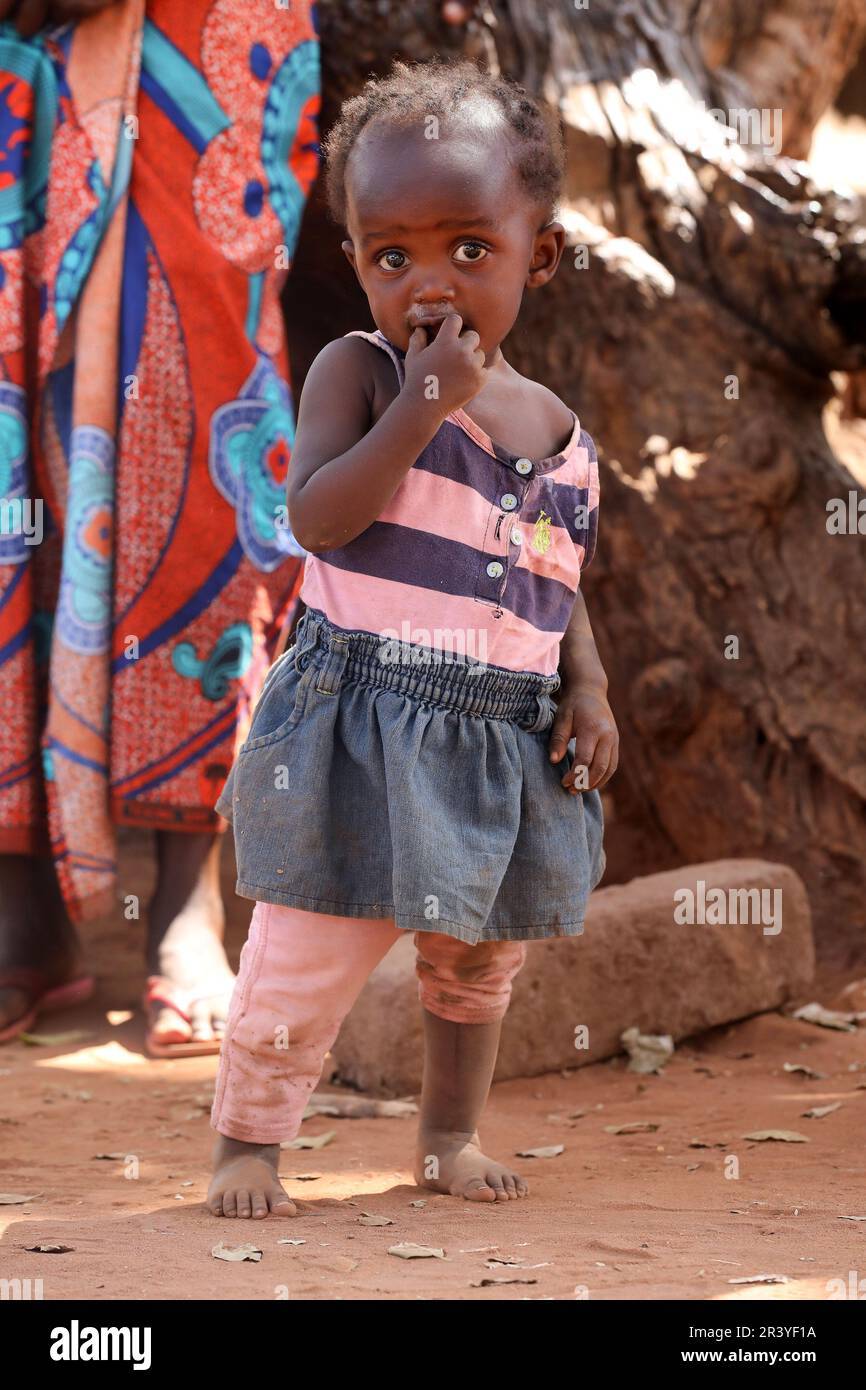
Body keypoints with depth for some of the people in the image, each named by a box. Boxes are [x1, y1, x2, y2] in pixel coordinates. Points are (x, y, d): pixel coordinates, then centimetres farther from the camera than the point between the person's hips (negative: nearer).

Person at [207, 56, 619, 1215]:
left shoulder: (560, 431, 8)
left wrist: (589, 688, 1)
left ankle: (452, 1131, 37)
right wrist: (425, 404, -23)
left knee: (482, 953, 18)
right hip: (364, 723, -5)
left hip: (509, 742, 5)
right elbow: (317, 519, -20)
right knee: (310, 950, -1)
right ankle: (248, 1137, 17)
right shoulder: (358, 370, -6)